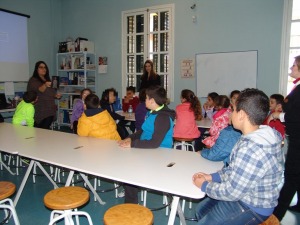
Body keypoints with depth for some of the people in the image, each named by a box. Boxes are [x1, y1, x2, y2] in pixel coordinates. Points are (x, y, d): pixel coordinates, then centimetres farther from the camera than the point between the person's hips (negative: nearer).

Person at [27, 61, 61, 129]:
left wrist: (55, 95, 6)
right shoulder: (33, 80, -4)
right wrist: (45, 85, -45)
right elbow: (39, 90, -24)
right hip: (39, 112, -6)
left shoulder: (47, 80, 17)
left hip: (49, 111, 6)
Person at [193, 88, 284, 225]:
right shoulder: (258, 137, -4)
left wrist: (204, 186, -11)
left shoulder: (251, 150, -35)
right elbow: (235, 170, 8)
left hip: (252, 208, -9)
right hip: (247, 196, 9)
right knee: (201, 209, 19)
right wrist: (211, 177, -1)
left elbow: (232, 192, -26)